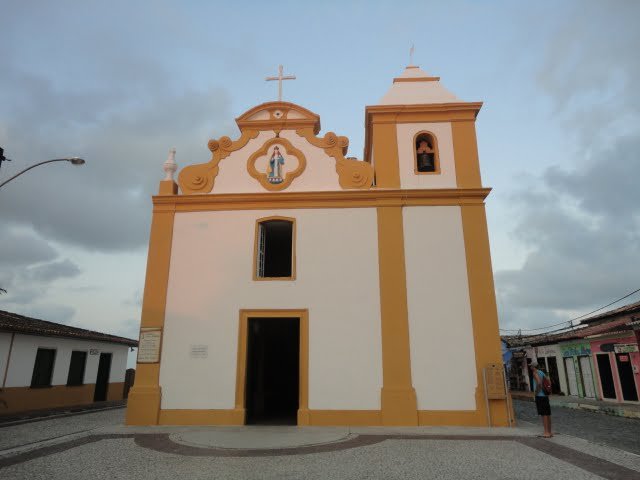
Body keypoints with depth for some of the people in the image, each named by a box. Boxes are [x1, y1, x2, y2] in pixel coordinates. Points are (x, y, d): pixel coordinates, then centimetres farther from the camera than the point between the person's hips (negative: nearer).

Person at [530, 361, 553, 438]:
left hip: (539, 396, -9)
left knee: (543, 414, -7)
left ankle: (546, 433, -7)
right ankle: (549, 432, 16)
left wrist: (536, 391, -15)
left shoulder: (535, 373, -10)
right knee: (547, 414, 11)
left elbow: (539, 382, -26)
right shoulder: (542, 372, 16)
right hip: (545, 396, 9)